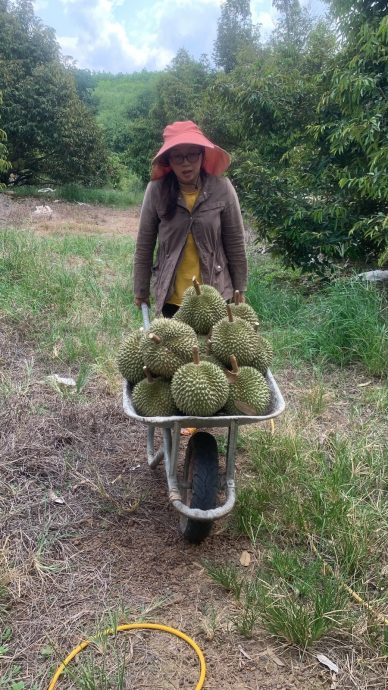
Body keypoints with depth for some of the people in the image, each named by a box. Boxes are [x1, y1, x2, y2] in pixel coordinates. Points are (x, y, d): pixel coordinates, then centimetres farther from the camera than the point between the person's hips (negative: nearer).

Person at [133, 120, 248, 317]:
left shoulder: (221, 188, -9)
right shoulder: (156, 191, -9)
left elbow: (235, 244, -1)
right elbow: (144, 246, -1)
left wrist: (239, 290, 3)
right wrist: (141, 290, 3)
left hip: (214, 292, 0)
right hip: (171, 294, 0)